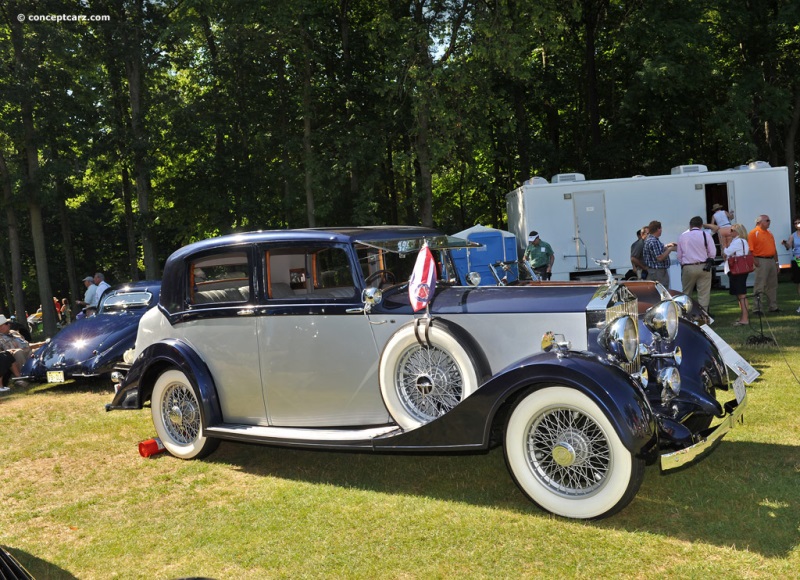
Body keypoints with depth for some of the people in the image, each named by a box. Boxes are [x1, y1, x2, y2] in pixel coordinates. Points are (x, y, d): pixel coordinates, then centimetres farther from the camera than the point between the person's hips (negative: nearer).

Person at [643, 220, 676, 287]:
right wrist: (670, 249, -12)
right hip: (658, 272, -11)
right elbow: (660, 258, -24)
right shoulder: (654, 241, -20)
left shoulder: (649, 239, 12)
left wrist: (666, 246, 21)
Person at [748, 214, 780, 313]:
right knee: (759, 286, -7)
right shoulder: (754, 233, -7)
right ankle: (758, 308, -4)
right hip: (761, 261, -8)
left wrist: (777, 262, 19)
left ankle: (773, 306, 21)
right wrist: (755, 261, -20)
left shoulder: (769, 233, 18)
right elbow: (750, 249, -14)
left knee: (772, 285, 12)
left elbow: (774, 249, 22)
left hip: (771, 260, 8)